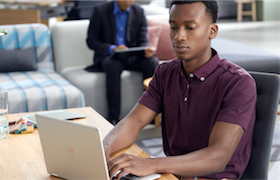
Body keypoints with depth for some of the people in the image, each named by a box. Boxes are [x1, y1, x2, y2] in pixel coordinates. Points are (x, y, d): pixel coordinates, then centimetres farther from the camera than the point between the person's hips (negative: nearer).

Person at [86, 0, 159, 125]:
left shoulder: (139, 12, 4)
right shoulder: (100, 11, -4)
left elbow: (142, 41, 2)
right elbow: (91, 41, -5)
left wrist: (146, 50, -23)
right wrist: (112, 48, -23)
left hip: (131, 56, 3)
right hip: (108, 55, -3)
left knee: (152, 61, -27)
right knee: (113, 65, -37)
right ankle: (113, 116, -33)